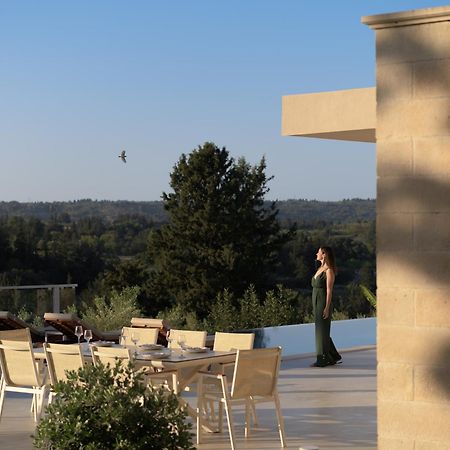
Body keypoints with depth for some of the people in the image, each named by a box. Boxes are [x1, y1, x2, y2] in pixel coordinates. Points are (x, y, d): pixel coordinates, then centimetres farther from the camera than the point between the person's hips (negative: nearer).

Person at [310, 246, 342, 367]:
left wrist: (327, 308, -19)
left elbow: (329, 290, -15)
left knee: (322, 331, -5)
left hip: (324, 303, -9)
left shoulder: (329, 271, -11)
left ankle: (322, 359, -1)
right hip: (316, 303, 9)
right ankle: (334, 356, 21)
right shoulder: (320, 269, 15)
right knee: (321, 331, 12)